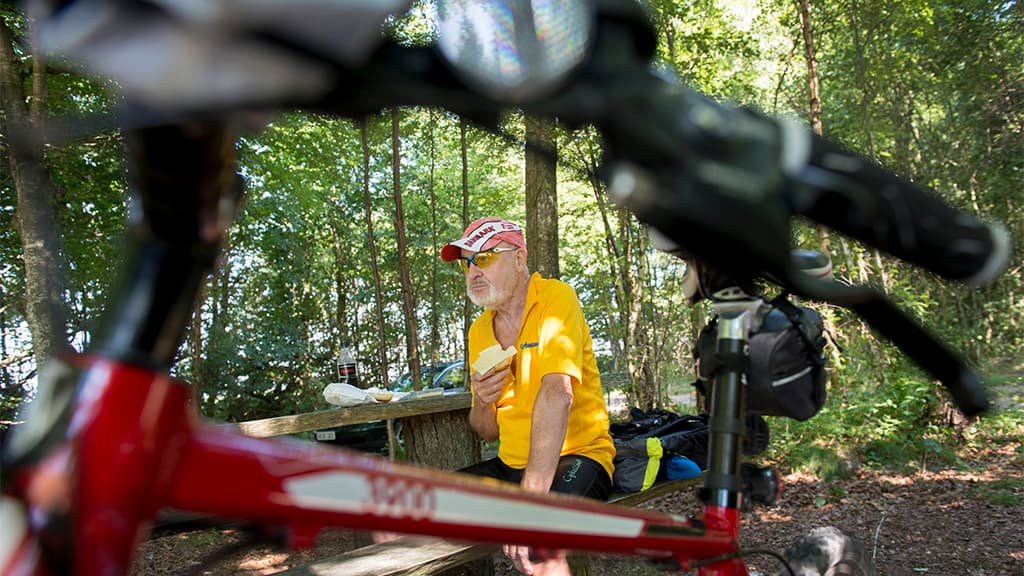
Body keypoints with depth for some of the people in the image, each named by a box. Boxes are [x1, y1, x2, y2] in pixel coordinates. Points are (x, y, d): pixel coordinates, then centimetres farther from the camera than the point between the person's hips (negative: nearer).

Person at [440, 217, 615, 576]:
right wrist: (482, 402, -12)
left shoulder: (556, 298, -12)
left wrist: (529, 497, -35)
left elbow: (556, 395, -27)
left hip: (576, 456, -6)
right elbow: (488, 432, 13)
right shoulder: (480, 330, 8)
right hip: (509, 464, 7)